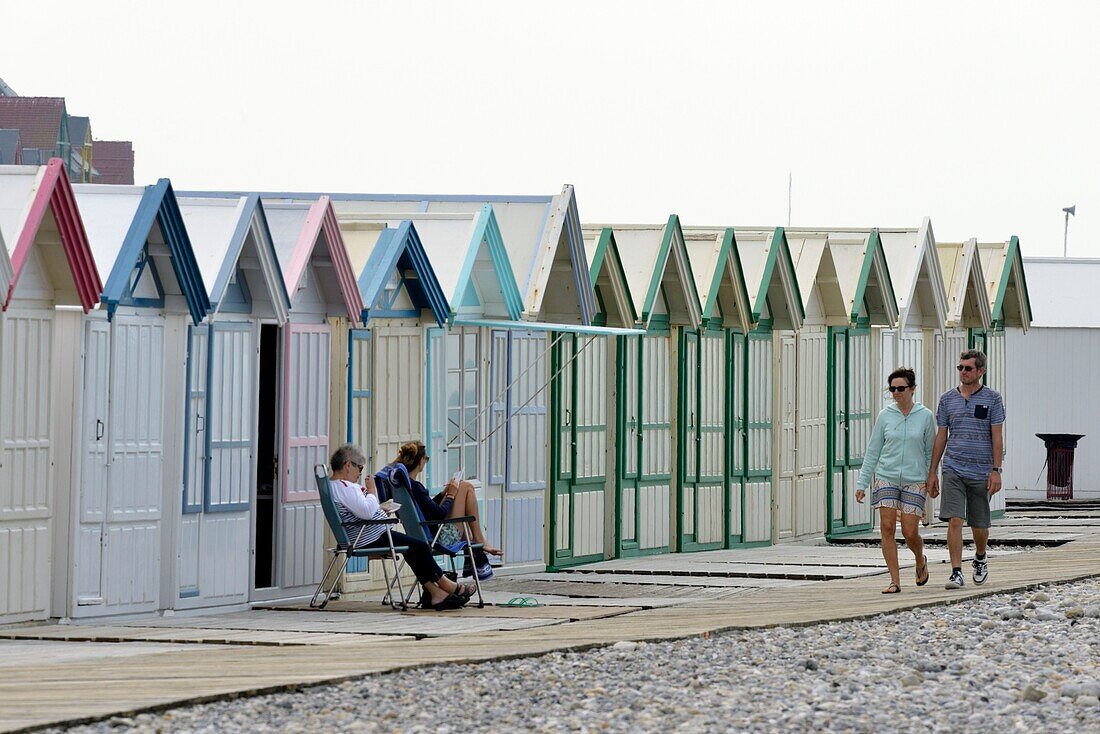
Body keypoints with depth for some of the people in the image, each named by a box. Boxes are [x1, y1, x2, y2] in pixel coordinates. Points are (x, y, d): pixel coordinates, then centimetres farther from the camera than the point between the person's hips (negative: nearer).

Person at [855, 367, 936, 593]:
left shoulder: (925, 416, 2)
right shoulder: (885, 416, 4)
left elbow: (930, 452, 9)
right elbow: (872, 452, 8)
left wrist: (932, 481, 5)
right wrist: (862, 483, 5)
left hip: (914, 481, -1)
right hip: (885, 478, 1)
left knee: (910, 532, -5)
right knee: (887, 528, -8)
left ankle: (921, 560, 29)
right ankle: (895, 581, -3)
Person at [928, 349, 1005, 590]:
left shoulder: (992, 399, 1)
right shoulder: (948, 399, 8)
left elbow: (997, 437, -1)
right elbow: (941, 437, 12)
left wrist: (996, 471, -9)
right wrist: (932, 471, 9)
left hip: (981, 471, -1)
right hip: (953, 469, 1)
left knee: (979, 525, 9)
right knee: (954, 520, -13)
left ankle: (980, 559, 38)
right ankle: (956, 572, -13)